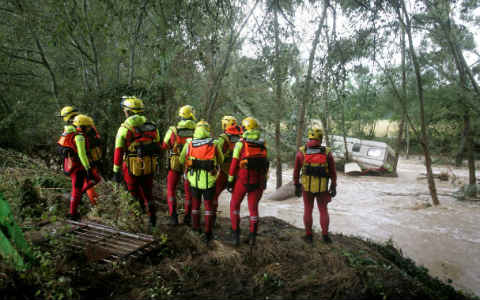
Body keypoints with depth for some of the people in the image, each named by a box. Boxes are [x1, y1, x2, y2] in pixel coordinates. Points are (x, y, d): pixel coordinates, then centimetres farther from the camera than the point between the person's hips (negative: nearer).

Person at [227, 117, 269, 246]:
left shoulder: (240, 143, -7)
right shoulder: (263, 144, 5)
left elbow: (234, 164, -9)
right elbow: (266, 164, 9)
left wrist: (230, 180, -1)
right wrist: (264, 181, 17)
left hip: (242, 180, -3)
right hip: (258, 181, 3)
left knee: (234, 205, 15)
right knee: (253, 207, 15)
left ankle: (236, 233, 9)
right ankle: (252, 237, 17)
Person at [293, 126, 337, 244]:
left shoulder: (301, 152, -10)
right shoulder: (327, 152, -10)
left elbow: (296, 171, -3)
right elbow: (333, 172, -3)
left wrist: (296, 186, 7)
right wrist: (333, 187, 8)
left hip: (307, 186, 0)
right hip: (322, 188, 0)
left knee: (308, 210, 12)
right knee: (323, 210, 15)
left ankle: (309, 235, 17)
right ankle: (325, 235, 16)